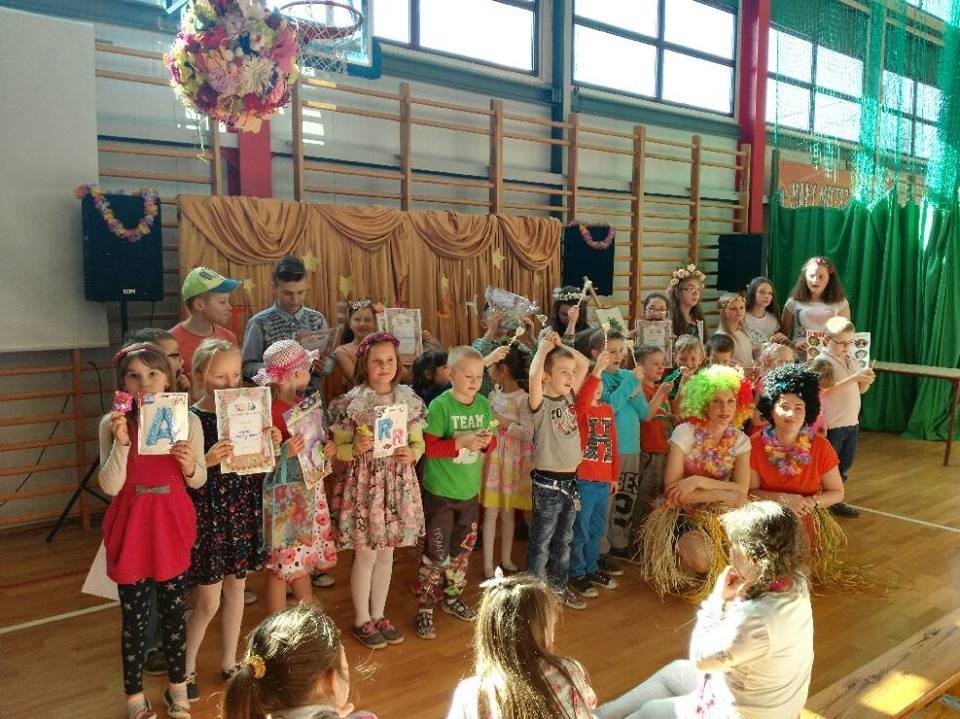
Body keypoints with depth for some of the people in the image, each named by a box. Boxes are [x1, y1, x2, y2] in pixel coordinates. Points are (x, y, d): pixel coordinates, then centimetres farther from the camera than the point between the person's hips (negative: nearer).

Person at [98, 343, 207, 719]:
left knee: (173, 611, 13)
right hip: (131, 529, -1)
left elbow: (199, 481, 3)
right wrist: (122, 442, -25)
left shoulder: (187, 420, -5)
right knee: (133, 617, 11)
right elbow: (110, 486, -13)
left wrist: (189, 464, -19)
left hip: (172, 527, 1)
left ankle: (177, 687, 33)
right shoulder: (112, 424, -7)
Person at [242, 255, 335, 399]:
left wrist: (323, 366, -13)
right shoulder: (259, 323, -3)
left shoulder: (318, 320, 6)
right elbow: (247, 369, -3)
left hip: (312, 399, 3)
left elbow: (330, 361, 8)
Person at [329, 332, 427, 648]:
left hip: (398, 483, 4)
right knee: (366, 554, 5)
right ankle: (362, 620, 24)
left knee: (386, 553, 15)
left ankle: (378, 614, 32)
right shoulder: (351, 402, -10)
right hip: (364, 483, -4)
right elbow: (338, 449, -4)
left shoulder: (409, 400, 2)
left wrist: (413, 453, -12)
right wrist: (355, 449, -24)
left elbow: (419, 442, 10)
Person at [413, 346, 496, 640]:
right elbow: (429, 447, -18)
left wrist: (488, 441, -12)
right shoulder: (440, 405, -16)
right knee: (436, 553, 0)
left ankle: (451, 596, 37)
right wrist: (462, 442, -27)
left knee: (462, 550, 19)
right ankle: (424, 607, 14)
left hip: (470, 491, 6)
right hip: (440, 492, -6)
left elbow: (491, 442, 10)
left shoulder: (484, 404, 1)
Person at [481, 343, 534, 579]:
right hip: (492, 456, 4)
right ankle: (488, 564, 8)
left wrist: (505, 423, -20)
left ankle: (506, 558, 26)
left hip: (513, 460, -3)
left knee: (508, 511, 11)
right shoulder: (494, 394, 5)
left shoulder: (523, 398, -13)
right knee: (491, 511, 2)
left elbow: (529, 433, -19)